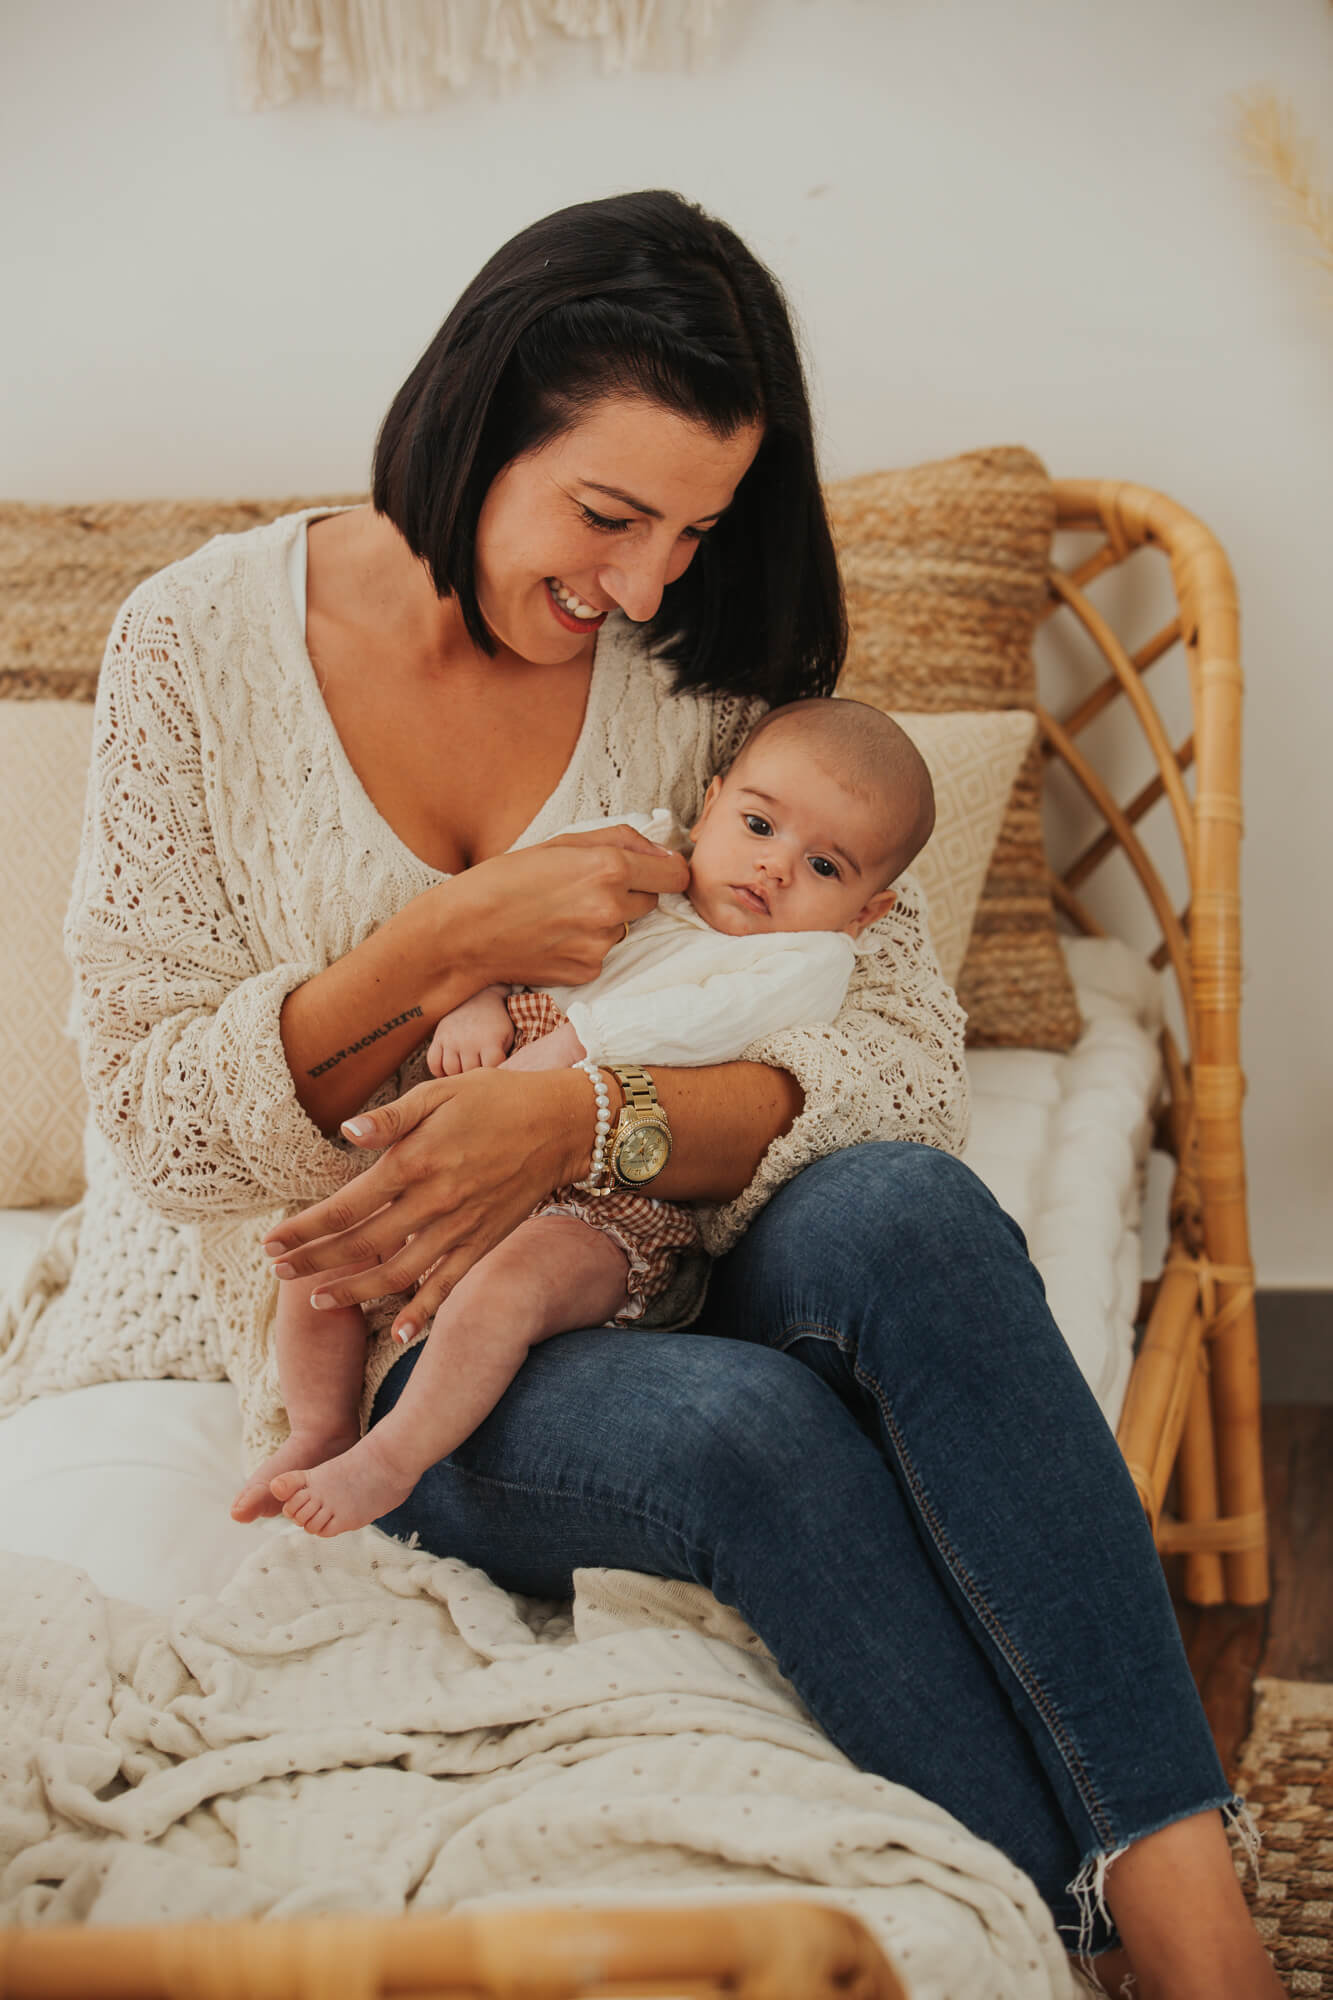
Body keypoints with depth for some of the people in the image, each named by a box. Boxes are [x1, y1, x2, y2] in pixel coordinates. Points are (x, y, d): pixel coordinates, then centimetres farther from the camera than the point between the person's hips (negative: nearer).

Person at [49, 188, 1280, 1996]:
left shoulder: (704, 665, 1)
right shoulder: (202, 646, -5)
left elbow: (908, 1059, -8)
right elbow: (158, 1121, -6)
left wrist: (585, 1115, -26)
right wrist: (448, 946, -20)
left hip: (617, 1288, 3)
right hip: (333, 1353, -2)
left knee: (904, 1216, -31)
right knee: (747, 1426, -33)